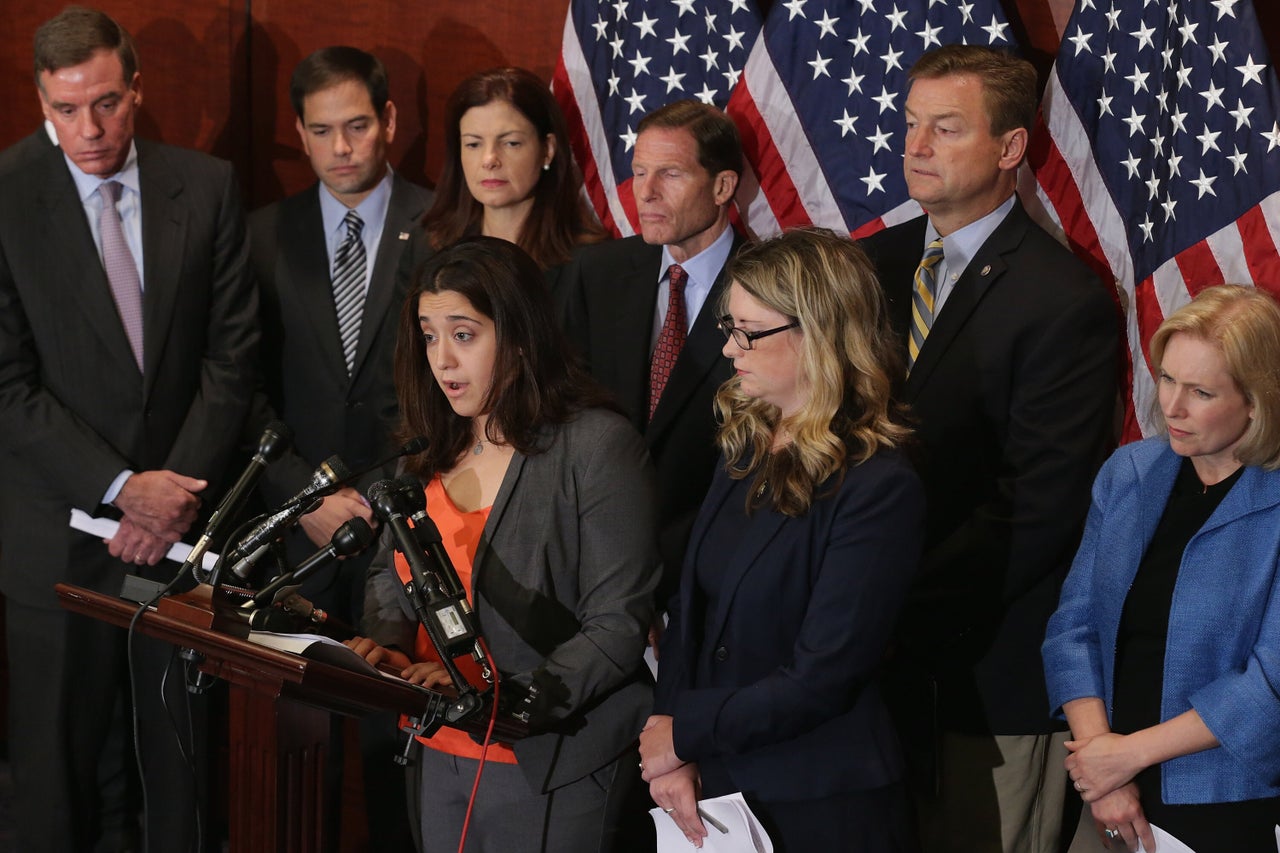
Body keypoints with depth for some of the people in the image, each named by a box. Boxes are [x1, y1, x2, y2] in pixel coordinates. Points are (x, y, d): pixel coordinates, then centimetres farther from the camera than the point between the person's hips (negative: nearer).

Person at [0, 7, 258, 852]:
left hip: (184, 517, 2)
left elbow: (232, 352, 0)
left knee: (183, 748, 9)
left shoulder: (208, 188, 1)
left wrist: (179, 488, -9)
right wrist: (122, 488, -13)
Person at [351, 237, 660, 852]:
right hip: (441, 760, 6)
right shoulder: (432, 448, 8)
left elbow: (619, 624, -15)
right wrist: (387, 645, -5)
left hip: (550, 771, -6)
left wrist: (505, 700, -24)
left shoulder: (598, 447, -13)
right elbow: (390, 576, 17)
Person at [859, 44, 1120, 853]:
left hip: (991, 668, -6)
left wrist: (904, 614, -17)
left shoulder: (1066, 304, -13)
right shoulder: (878, 264, 8)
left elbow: (1036, 511, -17)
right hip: (880, 648, 6)